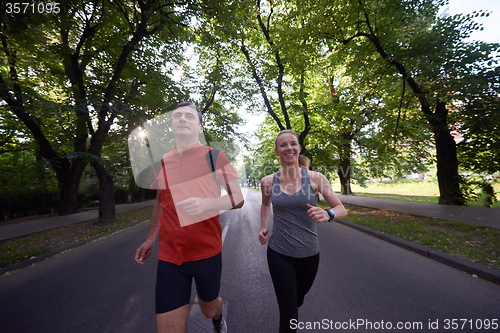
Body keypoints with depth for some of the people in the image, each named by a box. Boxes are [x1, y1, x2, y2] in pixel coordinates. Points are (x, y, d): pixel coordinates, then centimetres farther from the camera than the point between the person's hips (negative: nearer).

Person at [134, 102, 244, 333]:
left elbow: (238, 199, -11)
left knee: (208, 309, 23)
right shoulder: (161, 162, 3)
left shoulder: (214, 156, -9)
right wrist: (151, 238, 18)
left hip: (207, 253, -2)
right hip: (169, 257, 3)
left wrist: (207, 203, -28)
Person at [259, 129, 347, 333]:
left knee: (299, 298, 28)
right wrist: (263, 227, 0)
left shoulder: (316, 178, -11)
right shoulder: (268, 182, -8)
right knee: (288, 311, 0)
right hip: (279, 253, -1)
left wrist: (328, 214, -29)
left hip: (309, 253, 2)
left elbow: (342, 210, -8)